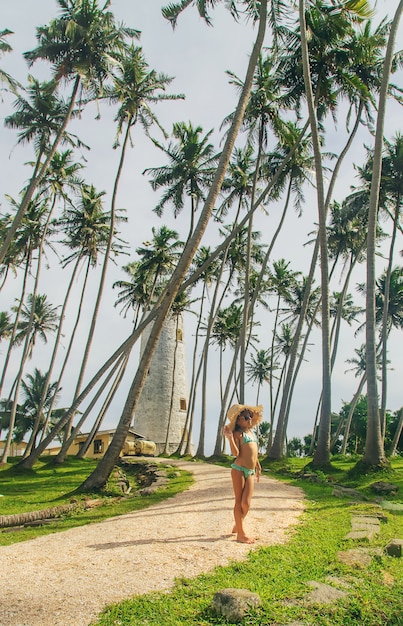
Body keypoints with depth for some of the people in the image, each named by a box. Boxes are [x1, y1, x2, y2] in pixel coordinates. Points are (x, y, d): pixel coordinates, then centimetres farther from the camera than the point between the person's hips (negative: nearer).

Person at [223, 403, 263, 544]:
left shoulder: (252, 432, 17)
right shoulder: (238, 433, -6)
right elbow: (235, 453, -17)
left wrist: (258, 467, 29)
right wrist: (230, 437, -28)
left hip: (250, 472, 6)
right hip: (239, 469, -6)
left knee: (246, 503, 3)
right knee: (239, 501, 3)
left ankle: (237, 526, 26)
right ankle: (241, 533, 11)